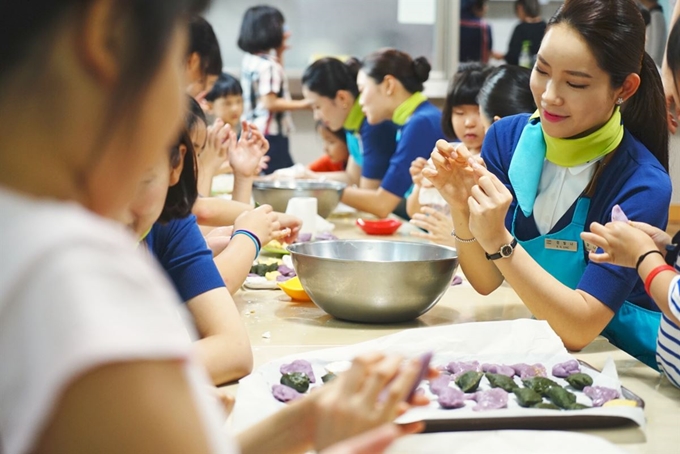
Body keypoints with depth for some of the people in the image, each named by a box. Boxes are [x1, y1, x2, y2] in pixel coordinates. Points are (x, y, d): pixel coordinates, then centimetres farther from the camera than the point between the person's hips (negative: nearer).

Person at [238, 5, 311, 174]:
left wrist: (278, 54, 22)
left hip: (252, 133, 10)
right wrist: (302, 104, -20)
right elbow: (270, 103, -22)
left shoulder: (250, 60, 10)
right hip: (270, 136, -10)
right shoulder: (268, 65, -18)